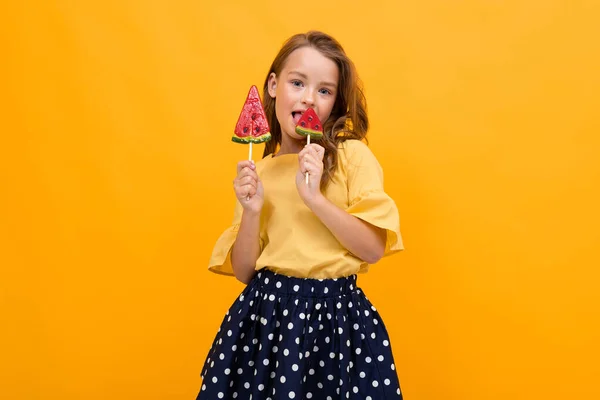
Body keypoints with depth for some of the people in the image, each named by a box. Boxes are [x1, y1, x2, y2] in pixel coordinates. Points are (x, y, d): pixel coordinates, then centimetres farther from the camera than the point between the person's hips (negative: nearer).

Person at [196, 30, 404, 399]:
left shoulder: (353, 155, -3)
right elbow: (243, 271, 5)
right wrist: (252, 211, -11)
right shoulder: (258, 172, 5)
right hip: (266, 312, 3)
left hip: (336, 313, -2)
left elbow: (374, 248, -11)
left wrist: (315, 198, -19)